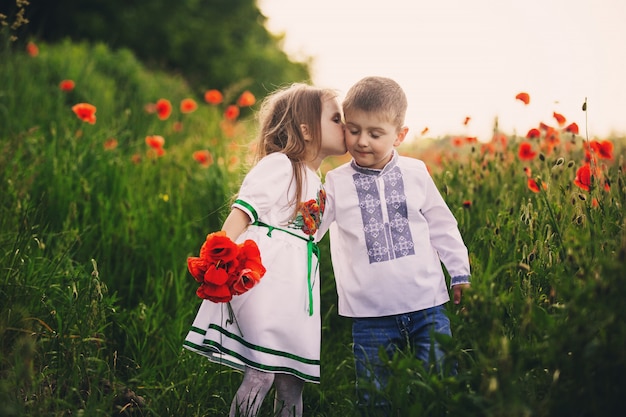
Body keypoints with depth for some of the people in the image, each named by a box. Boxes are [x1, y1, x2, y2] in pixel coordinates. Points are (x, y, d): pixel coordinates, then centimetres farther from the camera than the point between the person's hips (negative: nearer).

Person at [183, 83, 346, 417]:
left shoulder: (317, 182, 19)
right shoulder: (278, 165, -6)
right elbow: (242, 213, -15)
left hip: (295, 286, 8)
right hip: (263, 277, -8)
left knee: (294, 378, 7)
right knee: (263, 372, -13)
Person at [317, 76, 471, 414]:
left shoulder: (415, 173, 4)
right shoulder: (336, 183, 2)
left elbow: (442, 226, 13)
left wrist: (460, 273, 13)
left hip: (427, 305, 1)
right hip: (371, 314, -1)